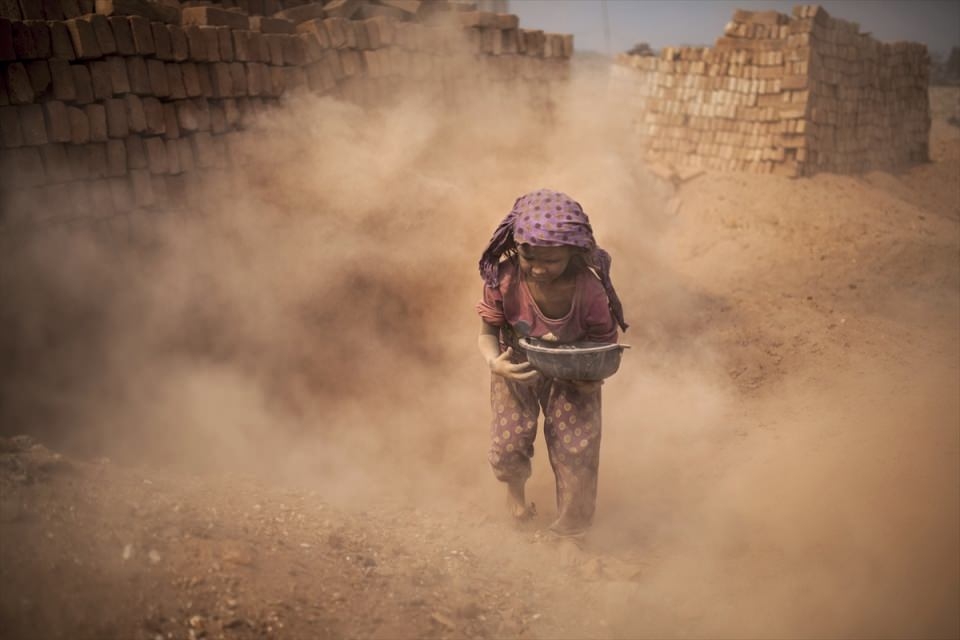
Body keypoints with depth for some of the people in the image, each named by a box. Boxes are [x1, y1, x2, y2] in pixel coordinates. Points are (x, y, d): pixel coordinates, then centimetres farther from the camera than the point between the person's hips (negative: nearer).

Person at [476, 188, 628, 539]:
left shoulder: (589, 290, -32)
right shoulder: (503, 279, -30)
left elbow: (605, 346, -15)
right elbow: (488, 332, -14)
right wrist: (494, 362, -34)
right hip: (517, 367, 1)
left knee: (576, 453, 0)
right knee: (508, 448, -3)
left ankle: (570, 530, 29)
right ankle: (516, 488, 38)